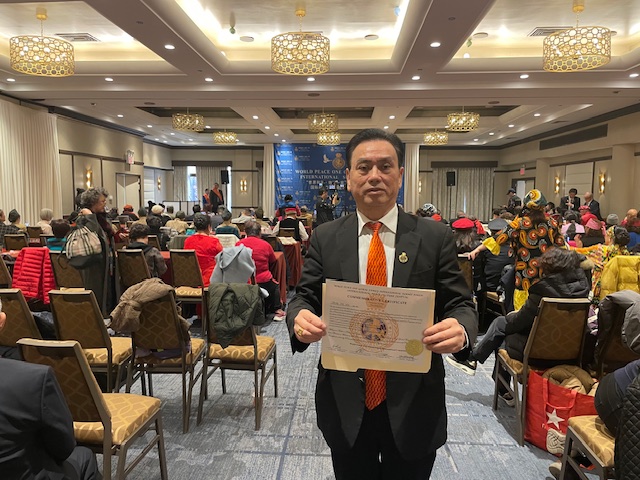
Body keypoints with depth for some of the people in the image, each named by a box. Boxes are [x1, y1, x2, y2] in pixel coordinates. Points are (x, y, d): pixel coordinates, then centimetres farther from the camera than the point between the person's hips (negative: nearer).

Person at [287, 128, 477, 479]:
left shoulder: (436, 238, -4)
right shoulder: (325, 238, -1)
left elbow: (460, 304, -3)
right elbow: (304, 297, 0)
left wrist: (461, 329, -26)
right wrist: (300, 318, -23)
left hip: (413, 402, 0)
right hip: (344, 401, 1)